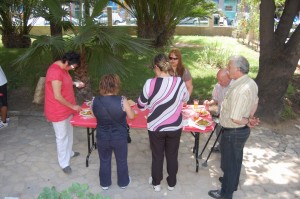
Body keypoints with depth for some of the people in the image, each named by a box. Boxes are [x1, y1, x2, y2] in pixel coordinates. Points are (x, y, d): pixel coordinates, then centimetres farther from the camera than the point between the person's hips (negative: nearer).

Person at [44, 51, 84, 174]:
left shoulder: (62, 68, 2)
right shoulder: (55, 72, -28)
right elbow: (57, 96, -27)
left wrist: (75, 83, 5)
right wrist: (73, 106, -18)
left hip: (66, 108, 9)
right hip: (58, 110, -9)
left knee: (69, 132, 24)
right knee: (62, 136, 5)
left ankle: (69, 152, 45)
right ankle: (64, 163, 20)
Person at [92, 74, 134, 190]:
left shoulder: (95, 101, -15)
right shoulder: (122, 100, -23)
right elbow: (131, 116, -10)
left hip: (102, 138, 2)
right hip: (120, 138, -1)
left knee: (104, 161, 24)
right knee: (122, 161, 22)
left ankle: (105, 183, 42)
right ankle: (123, 182, 42)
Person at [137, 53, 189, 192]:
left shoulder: (150, 83, -20)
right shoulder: (179, 82, -13)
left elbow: (141, 106, -7)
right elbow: (186, 99, 7)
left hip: (155, 127, -1)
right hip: (175, 127, 2)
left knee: (157, 156, 19)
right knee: (172, 156, 20)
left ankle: (156, 183, 38)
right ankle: (171, 183, 39)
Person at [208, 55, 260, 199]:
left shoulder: (240, 90, -33)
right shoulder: (251, 83, -2)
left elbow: (235, 119, -31)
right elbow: (255, 102, 16)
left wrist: (247, 121, -14)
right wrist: (250, 117, 7)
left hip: (233, 132, -9)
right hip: (242, 130, 9)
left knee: (229, 163, 11)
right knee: (236, 159, 27)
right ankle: (233, 182, 49)